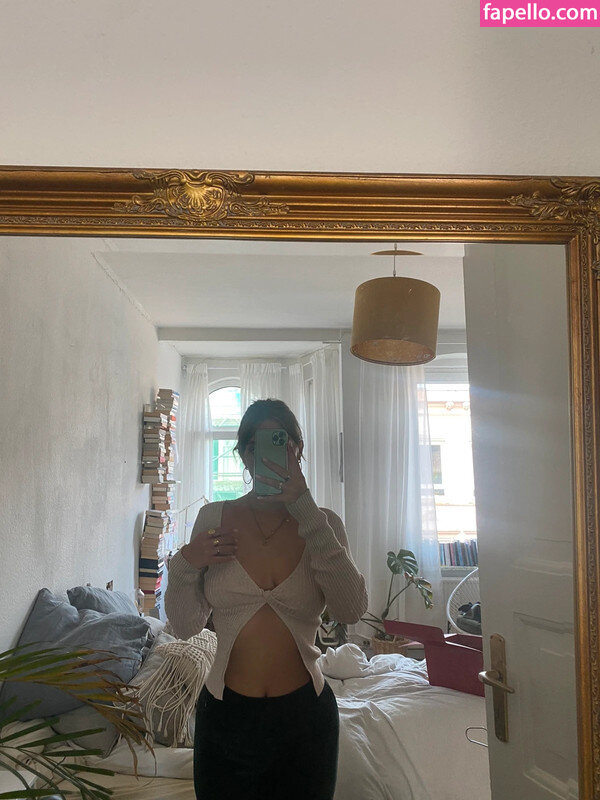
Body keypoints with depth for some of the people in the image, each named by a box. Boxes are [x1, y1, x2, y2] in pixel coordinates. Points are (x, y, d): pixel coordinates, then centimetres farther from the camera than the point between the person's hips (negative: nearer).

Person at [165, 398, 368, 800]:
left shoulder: (324, 523, -5)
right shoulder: (213, 518, -3)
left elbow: (352, 610, -22)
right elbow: (186, 625, 0)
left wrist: (305, 510, -24)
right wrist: (185, 566, -19)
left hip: (304, 712, 0)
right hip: (226, 716, 1)